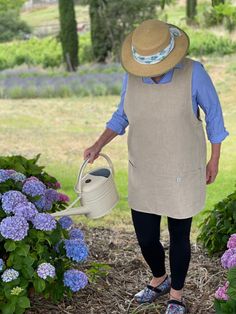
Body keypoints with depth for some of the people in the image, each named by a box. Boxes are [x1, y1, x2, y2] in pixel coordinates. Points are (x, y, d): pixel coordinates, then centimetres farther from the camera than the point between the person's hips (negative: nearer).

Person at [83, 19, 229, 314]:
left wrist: (214, 161, 2)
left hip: (183, 174, -3)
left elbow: (213, 113, -5)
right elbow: (122, 114, 7)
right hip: (144, 174, 3)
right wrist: (98, 145, -7)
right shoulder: (132, 76, -9)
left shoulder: (192, 72, -19)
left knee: (179, 237, 11)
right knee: (146, 238, 12)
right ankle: (160, 279, 46)